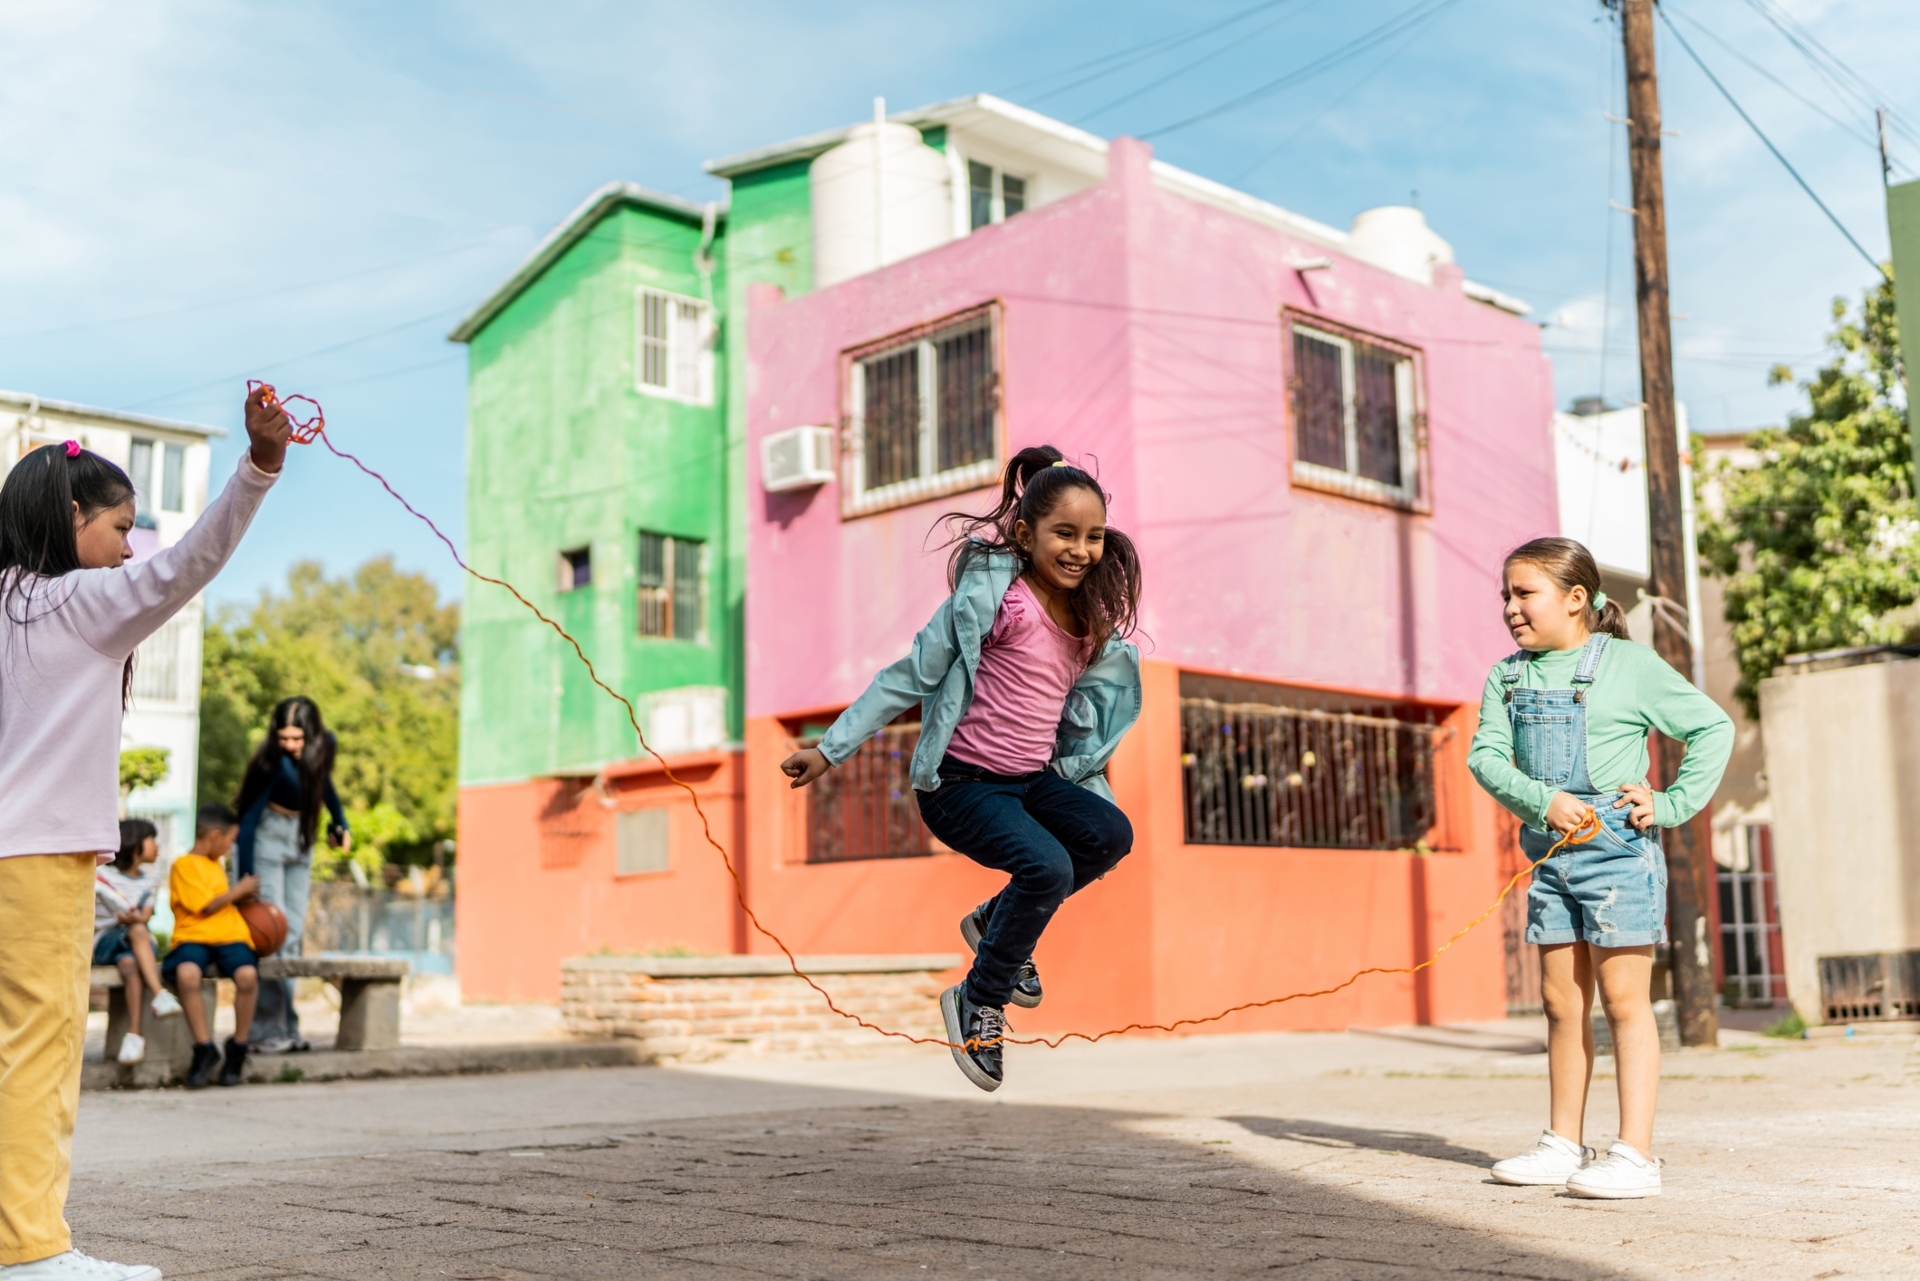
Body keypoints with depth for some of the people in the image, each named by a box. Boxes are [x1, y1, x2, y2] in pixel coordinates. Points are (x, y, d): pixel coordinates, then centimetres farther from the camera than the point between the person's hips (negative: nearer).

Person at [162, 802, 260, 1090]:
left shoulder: (217, 864, 27)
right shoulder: (184, 864, 3)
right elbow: (206, 906, -4)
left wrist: (243, 896, 20)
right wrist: (239, 889, 5)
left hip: (229, 936, 5)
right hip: (193, 937, -5)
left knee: (247, 974, -29)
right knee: (187, 973, -39)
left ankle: (238, 1046, -8)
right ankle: (204, 1047, -21)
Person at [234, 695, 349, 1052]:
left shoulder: (324, 745, -8)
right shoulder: (273, 762, -25)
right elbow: (248, 818, -25)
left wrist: (339, 823, 12)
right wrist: (246, 877, -29)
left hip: (301, 840, 6)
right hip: (267, 838, -6)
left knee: (292, 933, 6)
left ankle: (286, 1027, 9)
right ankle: (268, 1030, -10)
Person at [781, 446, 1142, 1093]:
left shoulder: (1090, 619, 6)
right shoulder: (993, 596, -14)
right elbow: (913, 676, -9)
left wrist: (1085, 783, 15)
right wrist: (831, 748, -8)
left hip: (1033, 779, 6)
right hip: (961, 784, -6)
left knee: (1111, 834, -19)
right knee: (1048, 868, -27)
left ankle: (996, 923, 5)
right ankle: (977, 1001, -5)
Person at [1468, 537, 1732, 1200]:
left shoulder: (1629, 664, -6)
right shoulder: (1507, 678, 7)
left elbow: (1714, 727, -2)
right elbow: (1485, 756, -2)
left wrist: (1672, 803, -9)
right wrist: (1543, 801, -18)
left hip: (1616, 847, -5)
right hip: (1551, 851, 5)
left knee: (1623, 999, -3)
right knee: (1563, 1002, 11)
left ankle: (1635, 1154, 0)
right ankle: (1564, 1143, 22)